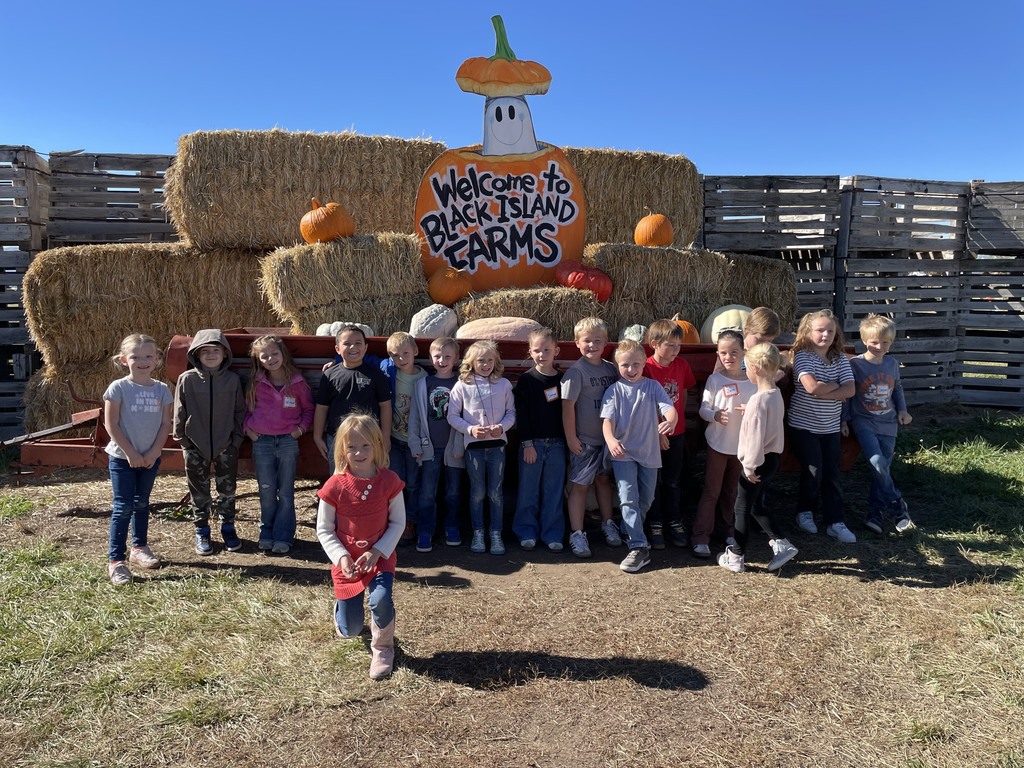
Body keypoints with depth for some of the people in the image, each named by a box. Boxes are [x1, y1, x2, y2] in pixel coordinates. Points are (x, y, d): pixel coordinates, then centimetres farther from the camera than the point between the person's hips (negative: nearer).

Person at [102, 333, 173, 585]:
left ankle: (139, 548, 32)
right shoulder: (118, 388, -9)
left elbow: (165, 425, 1)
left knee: (142, 504, 17)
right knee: (123, 507, -4)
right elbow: (111, 424, -10)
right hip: (122, 457, -4)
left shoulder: (162, 390, 1)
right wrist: (130, 453, -13)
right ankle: (115, 560, 3)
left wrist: (153, 452, -9)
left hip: (150, 458, 4)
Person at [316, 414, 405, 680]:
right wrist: (341, 557, -17)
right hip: (346, 561, 1)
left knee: (381, 599, -30)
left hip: (380, 557, 0)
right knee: (350, 631, 8)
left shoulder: (389, 481, -12)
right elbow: (324, 530, -5)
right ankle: (341, 608, 47)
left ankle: (382, 648, 1)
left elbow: (398, 522, -5)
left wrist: (378, 552, -17)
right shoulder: (335, 485, -14)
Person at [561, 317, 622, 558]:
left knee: (604, 479, 19)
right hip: (584, 439, -5)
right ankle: (577, 533, 10)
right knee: (580, 484, 2)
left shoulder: (611, 368, 2)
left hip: (607, 436, 5)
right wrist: (571, 438, -15)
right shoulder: (576, 371, -14)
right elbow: (568, 406, -15)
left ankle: (607, 523, 34)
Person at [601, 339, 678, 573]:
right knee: (628, 499, -11)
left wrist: (670, 421, -37)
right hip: (623, 453, -2)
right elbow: (608, 419, -12)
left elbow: (669, 409, -12)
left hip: (649, 452, 2)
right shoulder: (614, 390, -2)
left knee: (645, 500, 13)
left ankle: (629, 533, 36)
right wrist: (611, 440, -34)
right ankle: (639, 548, -11)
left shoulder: (653, 386, 1)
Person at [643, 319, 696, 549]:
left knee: (674, 480, 15)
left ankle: (674, 522, 28)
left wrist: (678, 419, 5)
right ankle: (655, 524, 20)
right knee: (654, 481, 8)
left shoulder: (682, 365, -1)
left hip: (676, 432, 4)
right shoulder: (646, 368, -15)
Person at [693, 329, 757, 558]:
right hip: (718, 444, -3)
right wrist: (715, 415, -29)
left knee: (731, 492, 17)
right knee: (711, 491, 0)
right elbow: (703, 409, -7)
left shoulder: (752, 381, 0)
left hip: (742, 444, 3)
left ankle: (728, 530, 32)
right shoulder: (715, 380, -7)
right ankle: (701, 537, 7)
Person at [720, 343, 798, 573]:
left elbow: (755, 436, -24)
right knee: (757, 505, 22)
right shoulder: (776, 394, 4)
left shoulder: (758, 399, -24)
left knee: (742, 508, 6)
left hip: (758, 461, -9)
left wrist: (750, 466, -18)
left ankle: (735, 557, 18)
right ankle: (781, 545, 20)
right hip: (772, 458, 9)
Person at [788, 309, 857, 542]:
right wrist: (836, 385, -12)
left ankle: (835, 522, 14)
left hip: (830, 427, 5)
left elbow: (850, 390, -10)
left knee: (832, 475, 6)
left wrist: (822, 392, -21)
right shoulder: (803, 356, -12)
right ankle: (805, 512, 20)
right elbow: (812, 387, -27)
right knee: (813, 472, -4)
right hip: (803, 425, -4)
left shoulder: (840, 359, 2)